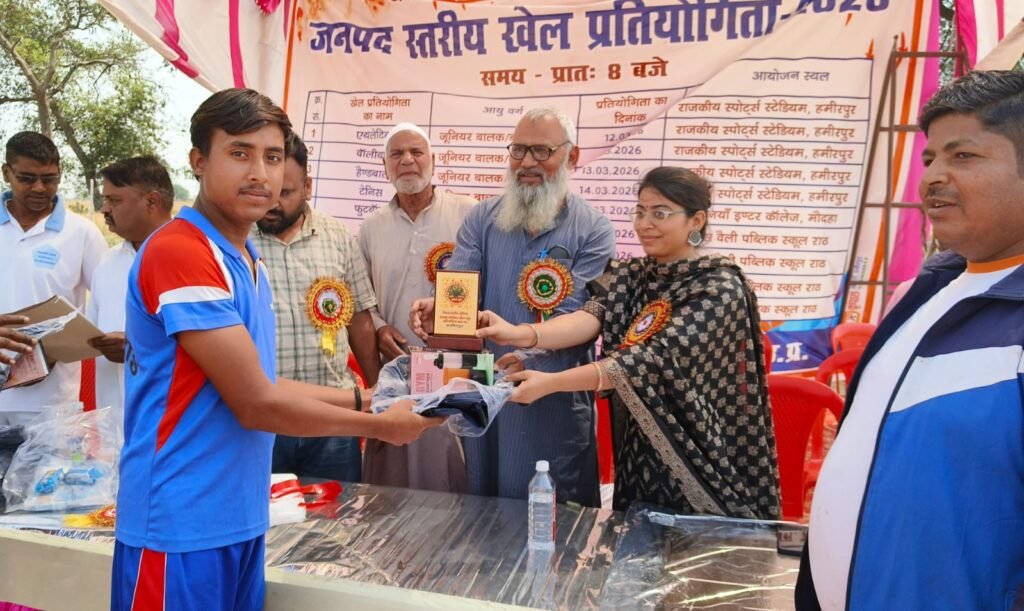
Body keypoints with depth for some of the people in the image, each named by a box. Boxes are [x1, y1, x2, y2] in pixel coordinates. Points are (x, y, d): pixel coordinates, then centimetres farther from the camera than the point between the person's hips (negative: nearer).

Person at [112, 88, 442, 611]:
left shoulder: (248, 261, 9)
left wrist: (363, 399, 6)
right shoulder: (180, 252, -19)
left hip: (238, 518, 8)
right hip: (180, 524, -8)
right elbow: (255, 403, -20)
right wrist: (379, 425, -10)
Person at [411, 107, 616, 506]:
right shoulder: (482, 219, 5)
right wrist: (437, 310, -30)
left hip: (555, 402, -3)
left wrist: (533, 353, -34)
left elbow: (581, 317, -15)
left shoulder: (592, 230, -5)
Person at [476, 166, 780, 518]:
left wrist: (552, 382, -32)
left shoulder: (720, 288, -15)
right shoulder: (630, 275, 3)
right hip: (640, 457, 5)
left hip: (703, 461, -5)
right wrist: (522, 334, -35)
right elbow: (591, 317, -16)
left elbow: (656, 358, -26)